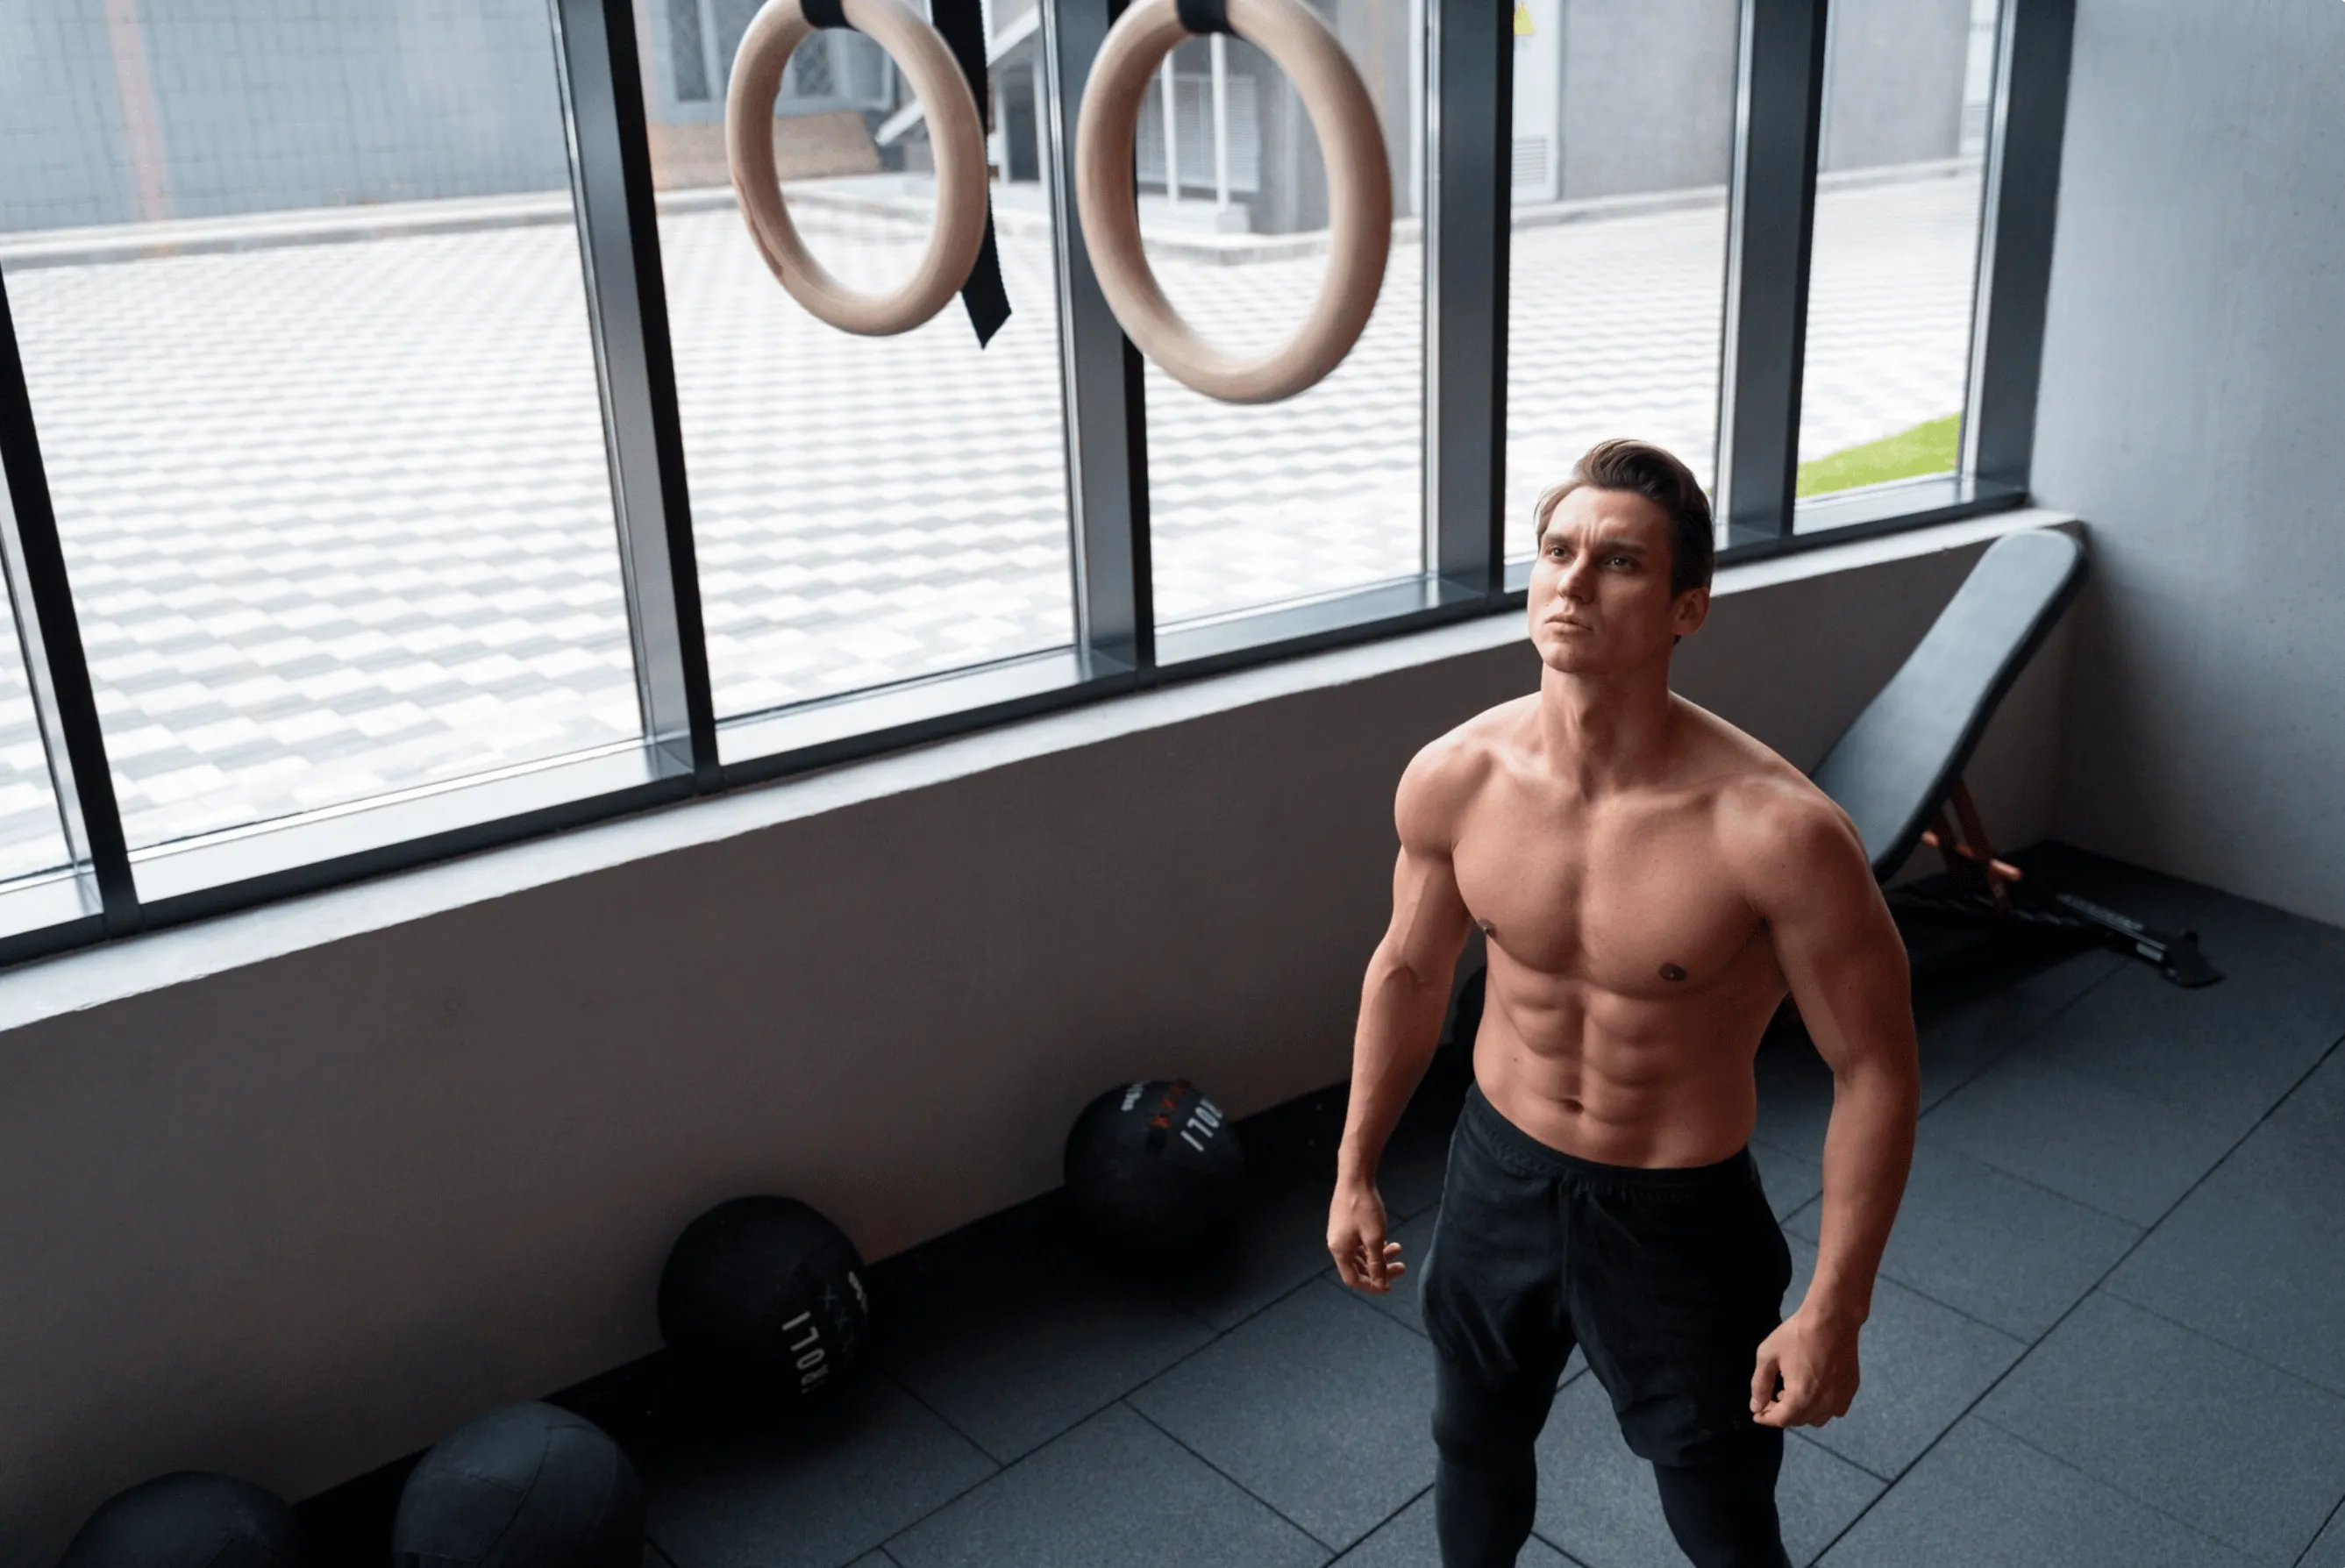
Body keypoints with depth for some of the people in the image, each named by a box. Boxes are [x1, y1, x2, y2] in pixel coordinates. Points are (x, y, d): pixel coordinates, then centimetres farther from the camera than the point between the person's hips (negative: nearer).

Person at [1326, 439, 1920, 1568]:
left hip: (1678, 1218, -3)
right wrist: (1355, 1169, 10)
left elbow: (1874, 1071, -17)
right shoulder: (1452, 781, -15)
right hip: (1498, 1174, 4)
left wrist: (1832, 1310, -13)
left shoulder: (1776, 831, -29)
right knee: (1473, 1445, 27)